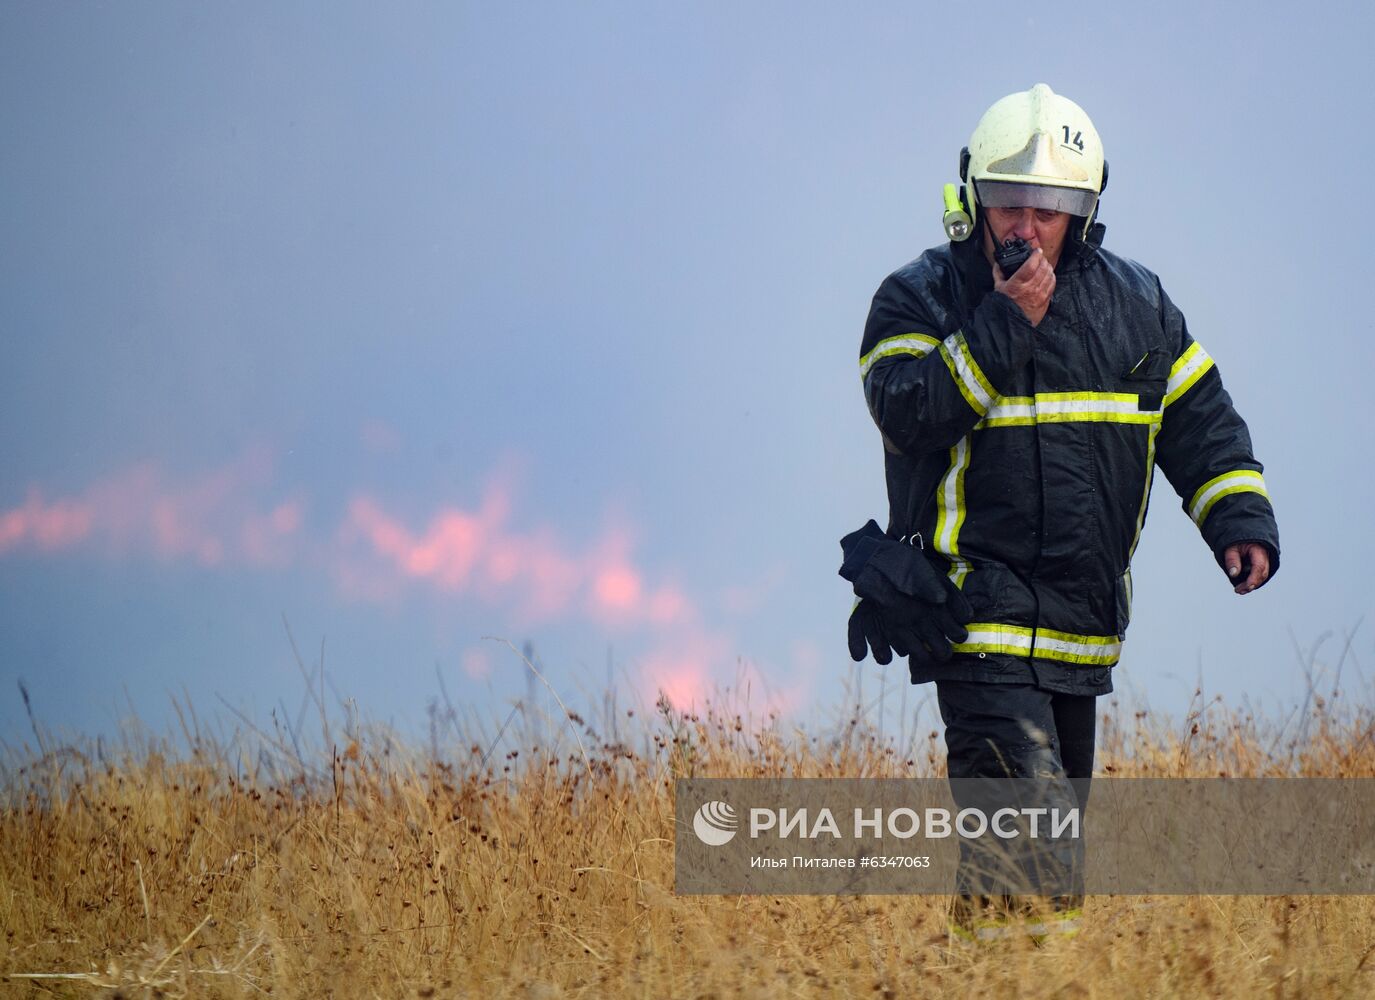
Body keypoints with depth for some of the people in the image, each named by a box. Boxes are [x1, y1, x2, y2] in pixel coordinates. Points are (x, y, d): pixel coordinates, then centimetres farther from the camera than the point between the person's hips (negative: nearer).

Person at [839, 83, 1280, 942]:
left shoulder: (1132, 305, 10)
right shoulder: (918, 299, -2)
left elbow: (1201, 421, 13)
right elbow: (911, 414, -18)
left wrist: (1240, 517, -1)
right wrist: (1004, 324, -22)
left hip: (1082, 623, 6)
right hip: (976, 608, -6)